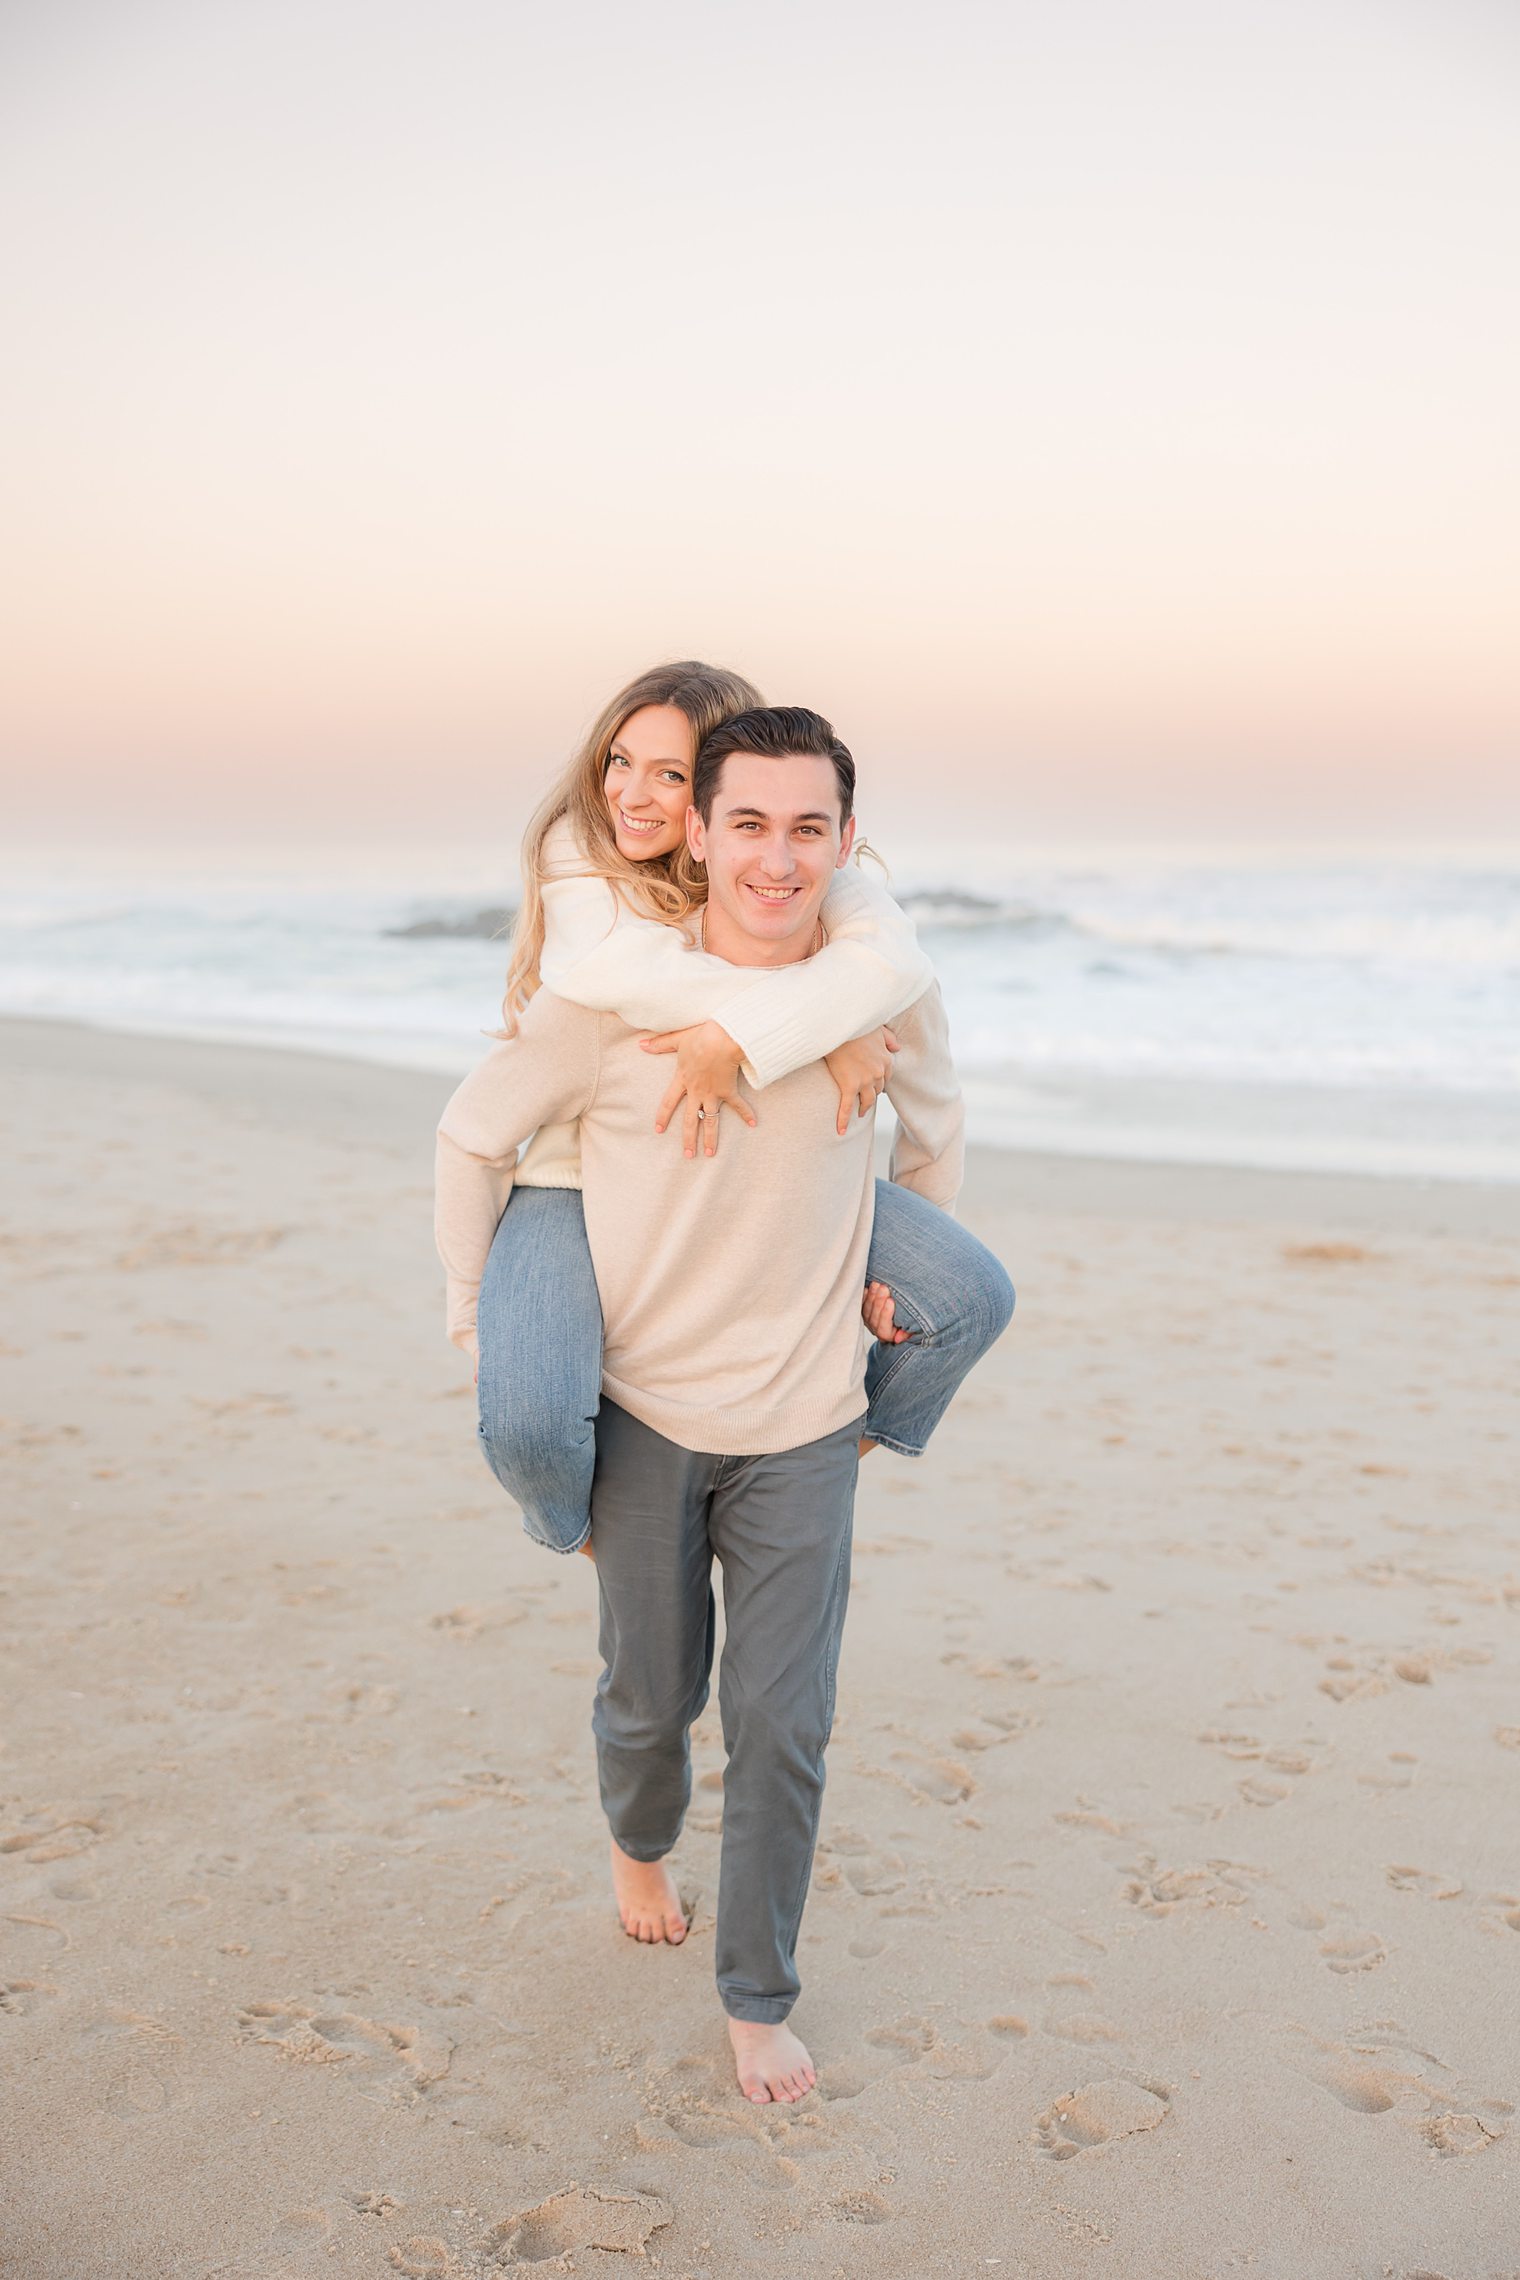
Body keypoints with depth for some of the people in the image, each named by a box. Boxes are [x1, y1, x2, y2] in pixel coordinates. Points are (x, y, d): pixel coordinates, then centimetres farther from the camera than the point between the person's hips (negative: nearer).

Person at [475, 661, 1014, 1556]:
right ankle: (574, 1520, 12)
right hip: (580, 1180, -3)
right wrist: (828, 1021, -33)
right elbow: (606, 971, -34)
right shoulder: (575, 847, -13)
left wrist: (731, 1037, -41)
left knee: (973, 1298, -7)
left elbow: (893, 953, -29)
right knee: (530, 1429, -28)